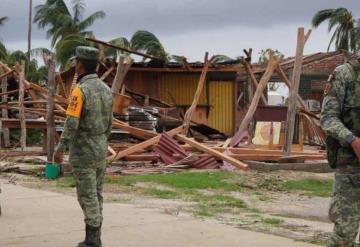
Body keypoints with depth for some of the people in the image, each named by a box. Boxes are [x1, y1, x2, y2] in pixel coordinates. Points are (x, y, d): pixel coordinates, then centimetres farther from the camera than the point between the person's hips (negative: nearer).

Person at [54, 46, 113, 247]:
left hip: (83, 152, -7)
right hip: (100, 150, 7)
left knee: (87, 197, -2)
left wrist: (60, 149, -18)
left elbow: (71, 124, -23)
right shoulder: (106, 89, 6)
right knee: (95, 194, 13)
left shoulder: (80, 90, -19)